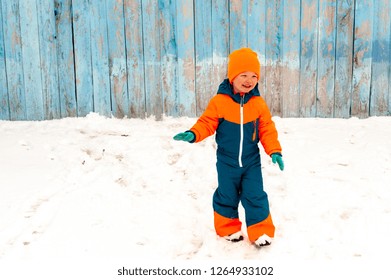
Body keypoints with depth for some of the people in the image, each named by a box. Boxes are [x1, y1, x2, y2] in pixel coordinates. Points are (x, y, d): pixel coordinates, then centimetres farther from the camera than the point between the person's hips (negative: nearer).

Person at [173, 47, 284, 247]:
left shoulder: (259, 103, -6)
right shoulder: (219, 101, -13)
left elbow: (267, 130, -1)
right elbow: (207, 123, -8)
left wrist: (274, 151, -9)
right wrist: (192, 135, -25)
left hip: (251, 161, 1)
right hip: (227, 161, -1)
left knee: (255, 196, 2)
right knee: (227, 197, 13)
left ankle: (261, 232, 17)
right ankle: (229, 229, 33)